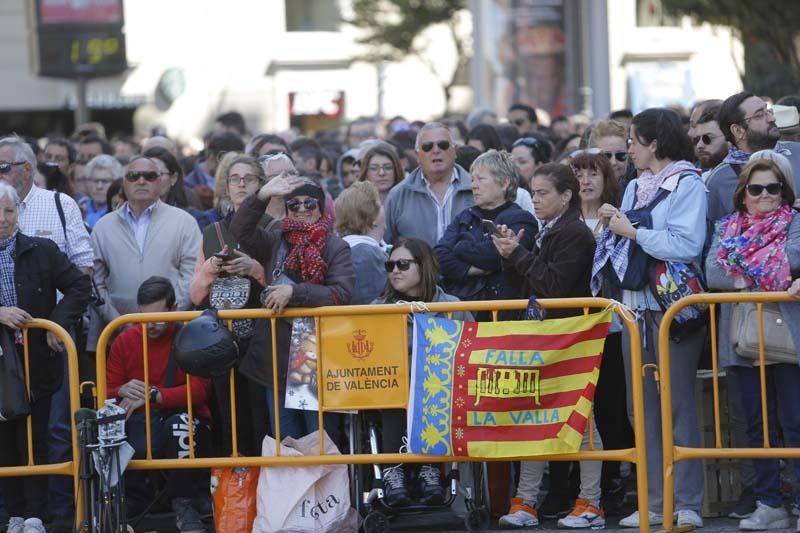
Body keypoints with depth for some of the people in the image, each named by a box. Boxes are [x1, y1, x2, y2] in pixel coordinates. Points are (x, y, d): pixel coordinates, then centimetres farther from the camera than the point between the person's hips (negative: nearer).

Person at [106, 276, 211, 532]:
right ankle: (134, 498, -1)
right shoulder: (125, 341, 8)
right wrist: (122, 391, -17)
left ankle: (182, 504, -17)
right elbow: (107, 393, 8)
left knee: (181, 423, -41)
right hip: (140, 422, 1)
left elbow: (198, 391, -15)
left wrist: (150, 395, -25)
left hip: (180, 415, -1)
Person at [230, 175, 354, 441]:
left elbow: (343, 293, -14)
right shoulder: (275, 242, 8)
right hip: (276, 357, 4)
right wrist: (262, 196, -19)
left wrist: (294, 292, -19)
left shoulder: (336, 248, -3)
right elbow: (240, 230, -7)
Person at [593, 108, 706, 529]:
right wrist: (613, 224, 3)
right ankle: (654, 501, 12)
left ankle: (687, 504, -3)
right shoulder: (635, 187, 16)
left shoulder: (687, 185, -6)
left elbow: (686, 245, -19)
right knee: (641, 407, 7)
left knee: (677, 404, -6)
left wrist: (633, 231, -14)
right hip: (636, 305, 8)